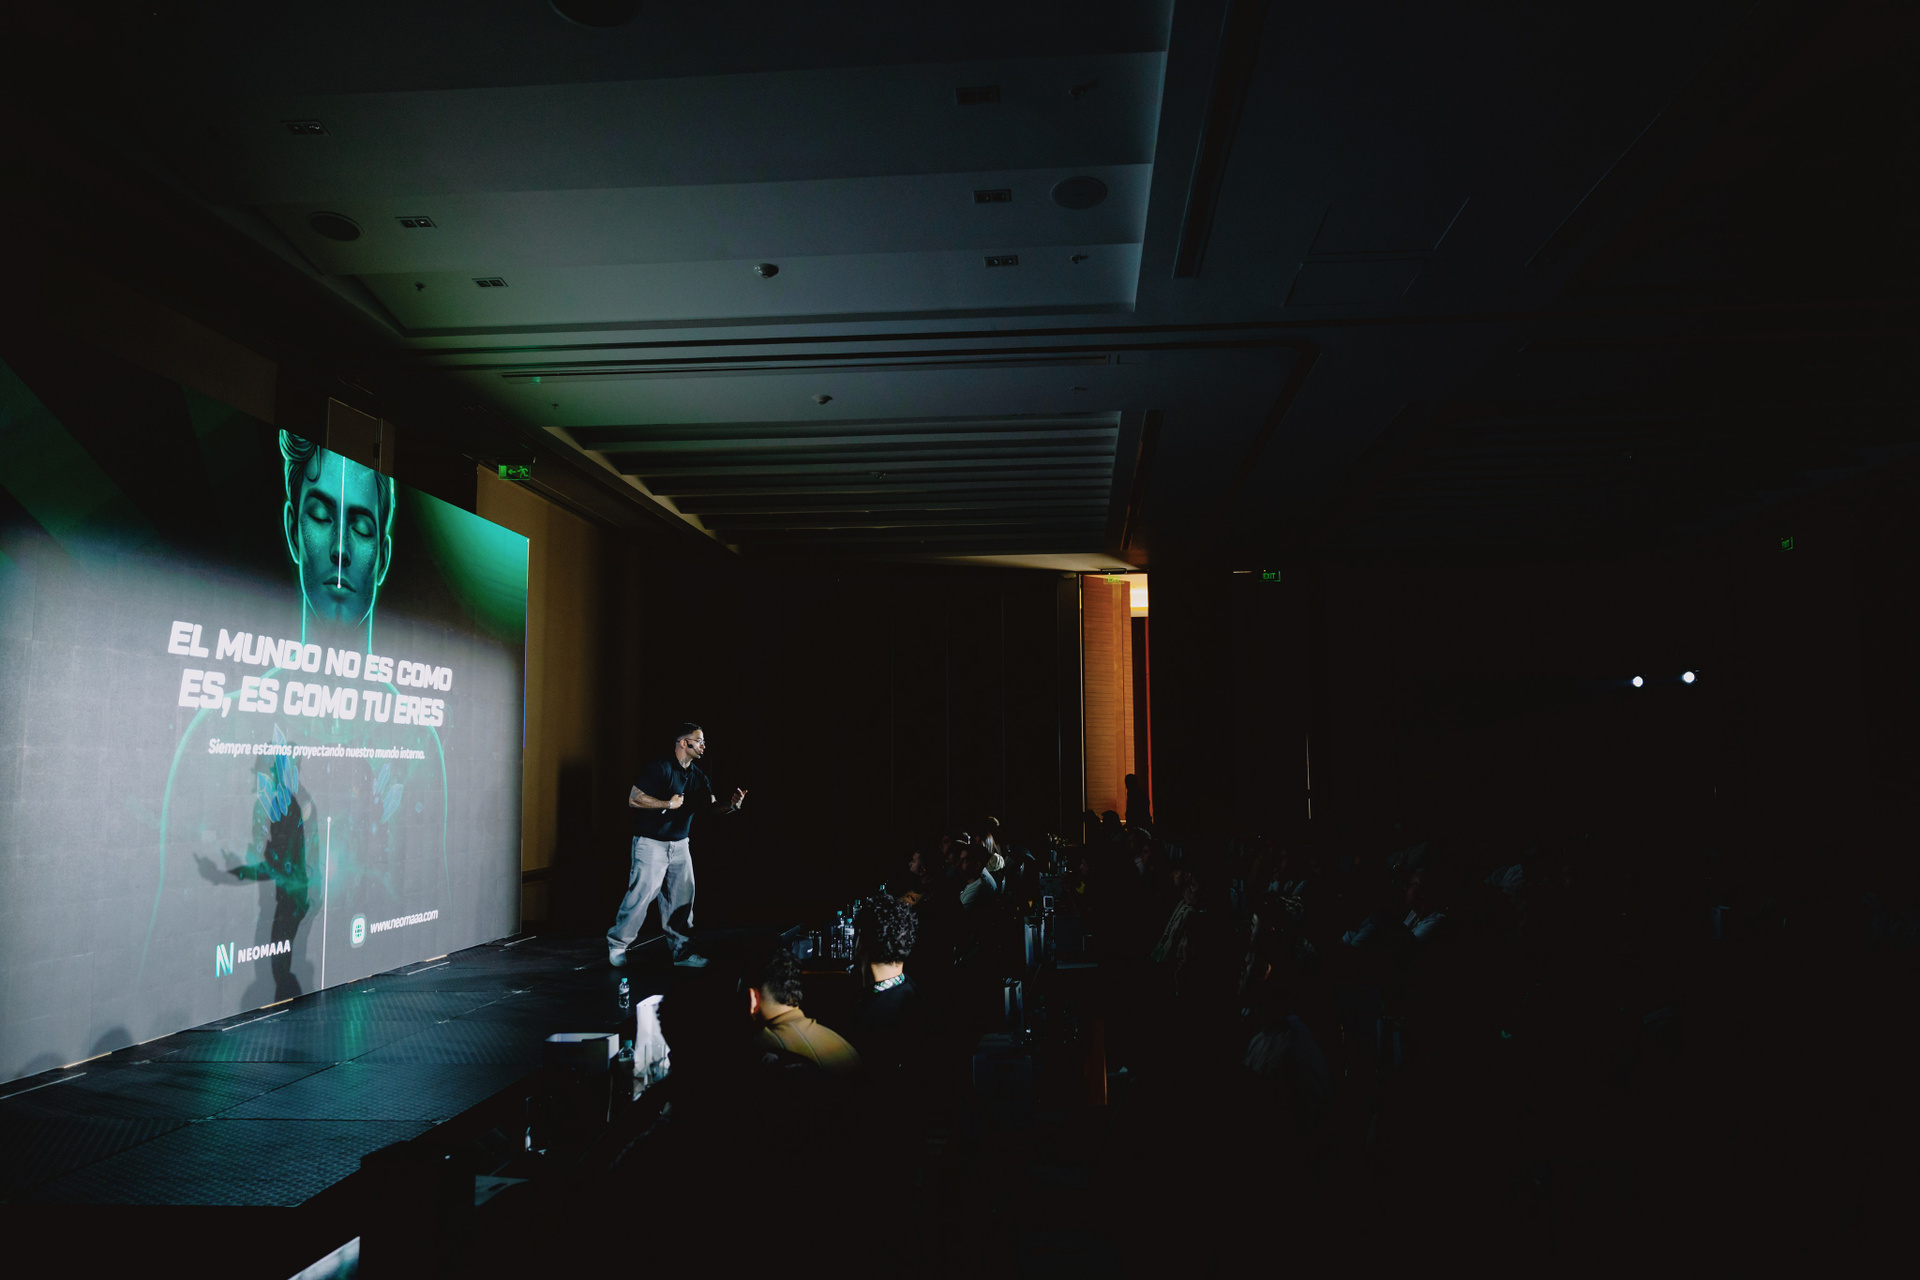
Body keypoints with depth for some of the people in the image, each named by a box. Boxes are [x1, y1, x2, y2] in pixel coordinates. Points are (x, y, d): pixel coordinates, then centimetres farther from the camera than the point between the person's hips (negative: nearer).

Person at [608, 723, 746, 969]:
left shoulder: (698, 775, 9)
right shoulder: (660, 768, -14)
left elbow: (712, 807, 6)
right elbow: (634, 799, -19)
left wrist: (731, 806, -15)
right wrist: (669, 804, -20)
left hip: (679, 844, 7)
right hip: (651, 844, -7)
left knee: (683, 897, 5)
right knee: (642, 894, -7)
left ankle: (681, 950, 14)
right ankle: (617, 944, 11)